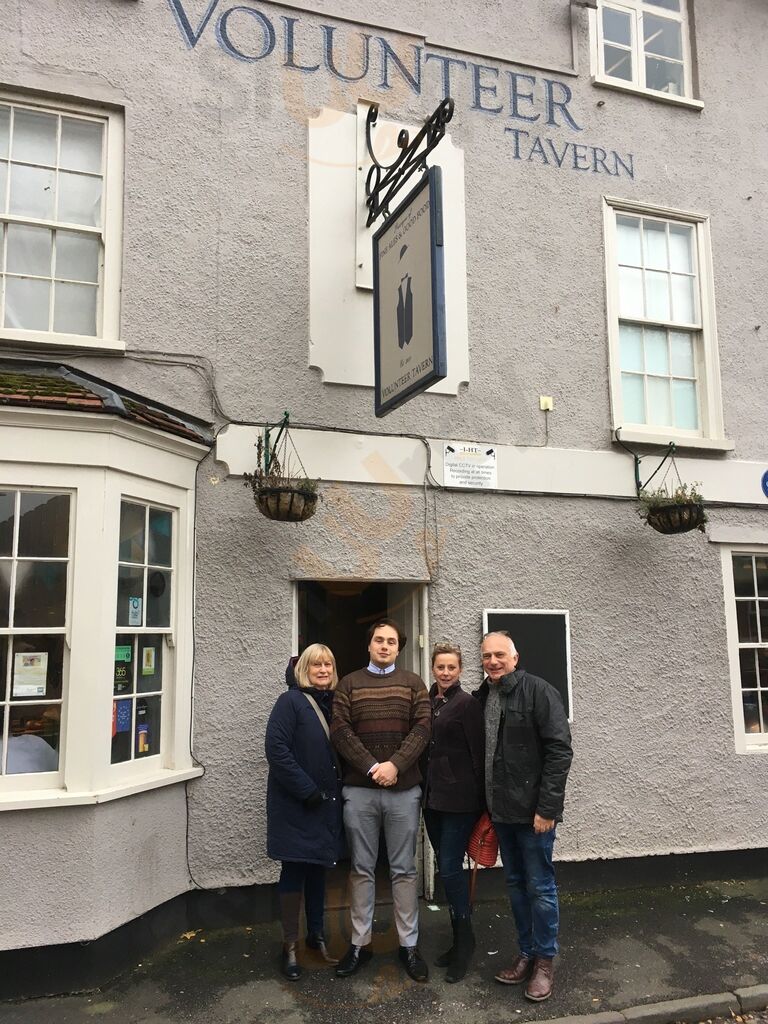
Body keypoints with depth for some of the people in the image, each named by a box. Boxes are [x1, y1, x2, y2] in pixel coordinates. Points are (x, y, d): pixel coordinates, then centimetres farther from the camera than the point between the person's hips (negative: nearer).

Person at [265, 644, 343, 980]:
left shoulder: (334, 703, 8)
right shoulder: (290, 701, -11)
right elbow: (276, 748, -19)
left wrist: (336, 791, 2)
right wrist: (307, 791, -20)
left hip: (326, 803, 6)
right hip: (295, 804, -6)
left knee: (318, 868, 16)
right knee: (294, 870, 2)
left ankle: (317, 934, 31)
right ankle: (290, 946, 14)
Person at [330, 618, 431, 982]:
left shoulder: (412, 683, 6)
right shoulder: (349, 684, 7)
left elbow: (421, 728, -3)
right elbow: (340, 730, -3)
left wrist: (395, 765, -16)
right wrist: (371, 767, -13)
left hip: (404, 789, 0)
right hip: (359, 789, 1)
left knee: (403, 869, 7)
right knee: (362, 868, 9)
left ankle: (409, 945, 18)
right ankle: (359, 943, 21)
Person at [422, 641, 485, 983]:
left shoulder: (467, 704, -9)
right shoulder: (426, 702, 8)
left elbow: (478, 753, -10)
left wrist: (481, 799, -10)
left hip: (459, 798, -6)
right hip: (432, 797, 6)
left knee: (450, 868, -6)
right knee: (446, 867, 12)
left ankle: (464, 940, 12)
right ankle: (460, 941, 25)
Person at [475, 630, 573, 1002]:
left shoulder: (538, 691, -12)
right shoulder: (481, 698, 6)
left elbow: (559, 750, -15)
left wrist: (547, 807, -19)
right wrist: (488, 805, 9)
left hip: (533, 809, -6)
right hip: (500, 810, 6)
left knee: (539, 887, 5)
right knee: (515, 884, 16)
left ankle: (544, 961, 20)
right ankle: (526, 953, 30)